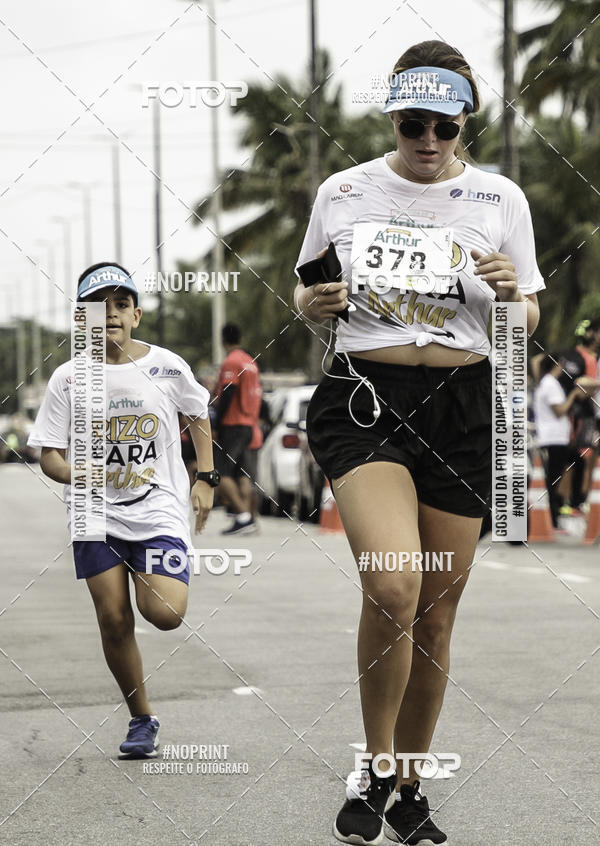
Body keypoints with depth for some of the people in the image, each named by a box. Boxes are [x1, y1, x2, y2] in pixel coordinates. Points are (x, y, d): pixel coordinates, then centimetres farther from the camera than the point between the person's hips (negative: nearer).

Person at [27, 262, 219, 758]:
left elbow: (198, 417, 16)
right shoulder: (68, 379, -2)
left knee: (166, 614, -16)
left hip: (160, 510, -1)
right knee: (113, 618, -4)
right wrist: (76, 475, -21)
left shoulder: (167, 367, -2)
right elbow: (49, 456, 0)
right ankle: (142, 718, 14)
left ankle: (151, 584, 22)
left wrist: (206, 480, 8)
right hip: (97, 517, 1)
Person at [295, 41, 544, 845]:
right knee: (391, 586, -22)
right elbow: (307, 292, 16)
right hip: (363, 396, -2)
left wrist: (512, 296, -12)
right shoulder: (343, 192, 5)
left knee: (434, 610, 6)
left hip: (461, 407, 2)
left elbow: (526, 322, 11)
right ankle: (373, 770, -1)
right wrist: (311, 303, -7)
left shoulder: (500, 199, 5)